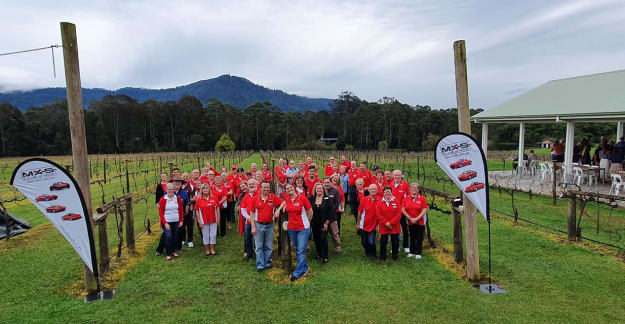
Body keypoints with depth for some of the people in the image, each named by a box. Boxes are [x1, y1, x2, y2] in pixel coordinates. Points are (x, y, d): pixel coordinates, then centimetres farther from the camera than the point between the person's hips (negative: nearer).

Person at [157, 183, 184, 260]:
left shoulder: (178, 198, 4)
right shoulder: (163, 199, -4)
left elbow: (181, 210, 11)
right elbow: (160, 213, -4)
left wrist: (181, 220, 4)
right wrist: (165, 223, -11)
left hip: (176, 222, 3)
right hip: (167, 222, -3)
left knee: (175, 236, 8)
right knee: (168, 237, -9)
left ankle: (173, 251, 26)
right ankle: (168, 254, 3)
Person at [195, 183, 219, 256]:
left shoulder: (214, 198, 0)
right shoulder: (199, 200, -4)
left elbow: (217, 208, 5)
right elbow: (197, 211, -1)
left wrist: (218, 219, 2)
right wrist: (199, 221, -5)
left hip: (213, 220, 1)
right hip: (204, 221, -1)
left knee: (213, 235, 6)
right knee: (205, 236, 7)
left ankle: (212, 250, 19)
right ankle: (207, 250, 20)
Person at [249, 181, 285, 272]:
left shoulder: (273, 197, -3)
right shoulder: (255, 198, -5)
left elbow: (283, 202, 5)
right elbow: (251, 213, -2)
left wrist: (278, 210, -14)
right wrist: (253, 227, -6)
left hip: (270, 225, 1)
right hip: (258, 225, -1)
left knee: (268, 246, 11)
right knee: (259, 247, 6)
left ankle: (267, 263, 26)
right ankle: (260, 265, 15)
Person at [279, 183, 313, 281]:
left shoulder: (302, 198, -13)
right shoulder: (287, 200, 2)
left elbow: (310, 212, -3)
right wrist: (280, 208, 12)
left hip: (303, 229, -5)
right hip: (291, 228, 6)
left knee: (301, 251, -4)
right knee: (296, 250, 16)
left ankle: (297, 273, 4)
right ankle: (305, 269, 33)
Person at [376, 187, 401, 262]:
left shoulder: (396, 201, -1)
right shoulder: (380, 202, 0)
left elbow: (399, 213, -7)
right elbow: (379, 214, -5)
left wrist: (391, 223, -13)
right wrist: (386, 223, -14)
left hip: (395, 226, 0)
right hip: (383, 227, 0)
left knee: (395, 242, 8)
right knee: (383, 242, 5)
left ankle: (394, 256, 24)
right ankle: (382, 257, 17)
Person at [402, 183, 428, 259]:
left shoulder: (422, 198, -5)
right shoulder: (406, 198, 2)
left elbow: (424, 210, -10)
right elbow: (403, 209, -1)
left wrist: (416, 219, -15)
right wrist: (410, 218, -10)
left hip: (420, 222, -2)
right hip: (410, 222, 2)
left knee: (419, 238, 5)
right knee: (412, 238, 13)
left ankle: (419, 253, 17)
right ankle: (412, 252, 25)